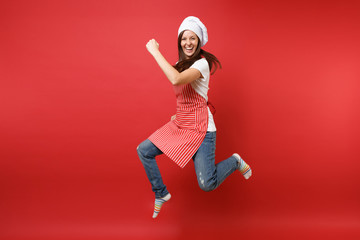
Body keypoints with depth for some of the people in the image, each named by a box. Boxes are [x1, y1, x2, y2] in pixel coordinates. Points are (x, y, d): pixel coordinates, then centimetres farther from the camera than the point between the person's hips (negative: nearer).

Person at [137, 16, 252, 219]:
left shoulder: (202, 64, -17)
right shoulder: (181, 65, 10)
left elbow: (176, 80, -37)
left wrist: (155, 51, -29)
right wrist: (179, 114, 13)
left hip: (200, 129, -8)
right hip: (179, 124, 8)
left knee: (207, 185, -10)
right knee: (144, 150, -2)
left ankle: (234, 162, 20)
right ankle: (161, 195, 16)